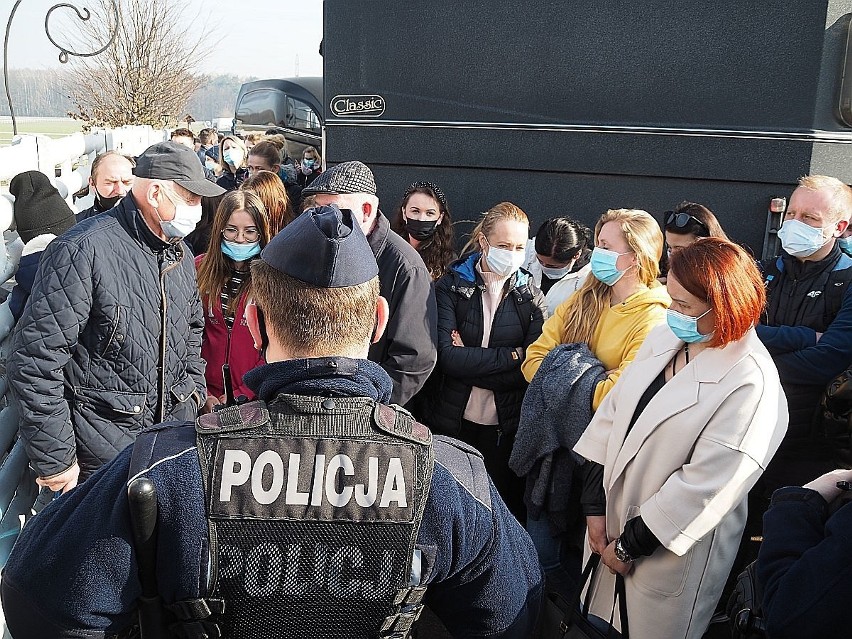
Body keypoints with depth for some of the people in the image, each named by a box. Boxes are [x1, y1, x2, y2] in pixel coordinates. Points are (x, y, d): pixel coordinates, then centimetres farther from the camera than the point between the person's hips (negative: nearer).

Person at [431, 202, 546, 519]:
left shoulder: (531, 299, 1)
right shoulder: (451, 286, -3)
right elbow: (446, 356, -17)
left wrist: (469, 362, -15)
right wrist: (511, 355, -15)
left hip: (506, 428, 1)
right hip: (454, 423, -1)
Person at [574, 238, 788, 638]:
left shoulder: (751, 384, -21)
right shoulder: (664, 338, 0)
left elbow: (703, 486, -21)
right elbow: (612, 414, 1)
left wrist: (630, 545, -13)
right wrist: (596, 507, -2)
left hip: (671, 549, -6)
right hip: (616, 516, 6)